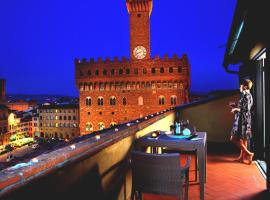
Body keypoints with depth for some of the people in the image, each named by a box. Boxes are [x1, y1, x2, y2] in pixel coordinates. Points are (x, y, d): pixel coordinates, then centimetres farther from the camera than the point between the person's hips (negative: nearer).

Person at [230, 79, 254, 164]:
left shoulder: (245, 95, -17)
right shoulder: (248, 95, 13)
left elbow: (245, 109, -22)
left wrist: (235, 109, -9)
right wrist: (236, 106, 15)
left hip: (242, 120, -10)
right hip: (244, 119, 10)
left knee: (234, 138, -5)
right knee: (243, 139, 13)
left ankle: (248, 153, -2)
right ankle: (242, 157, 20)